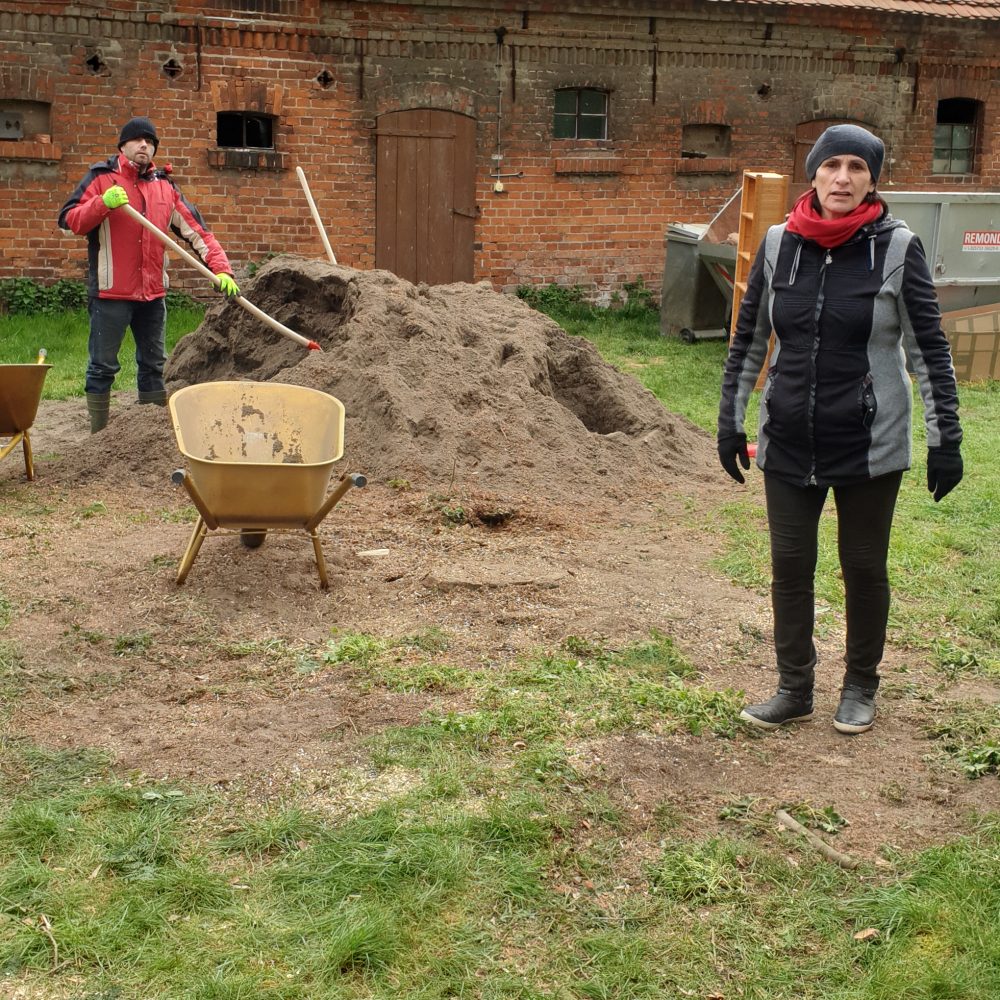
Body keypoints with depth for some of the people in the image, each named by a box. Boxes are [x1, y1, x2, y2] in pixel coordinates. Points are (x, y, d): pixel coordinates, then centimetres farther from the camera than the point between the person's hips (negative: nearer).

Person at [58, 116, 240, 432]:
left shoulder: (164, 186, 12)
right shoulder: (101, 178, -1)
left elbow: (196, 230, 7)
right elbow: (69, 220, -8)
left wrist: (220, 267, -5)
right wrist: (103, 203, -24)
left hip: (153, 291, 5)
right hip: (111, 291, -5)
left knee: (154, 365, 14)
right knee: (103, 367, 0)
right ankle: (99, 438, 7)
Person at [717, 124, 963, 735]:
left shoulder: (897, 247, -8)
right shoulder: (780, 244, 1)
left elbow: (929, 348, -5)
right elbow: (749, 339, 9)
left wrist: (946, 439, -6)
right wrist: (731, 421, 9)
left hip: (870, 444, -3)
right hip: (788, 443, 3)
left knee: (864, 567, 10)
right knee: (790, 566, 8)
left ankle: (860, 688, 29)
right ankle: (795, 690, 24)